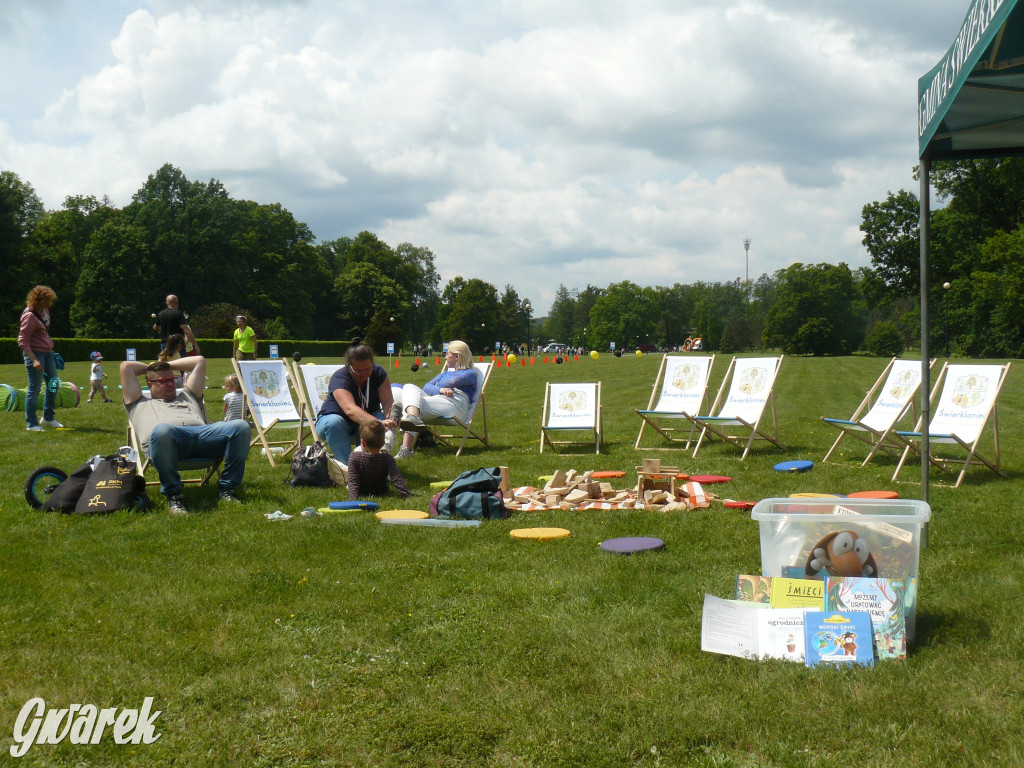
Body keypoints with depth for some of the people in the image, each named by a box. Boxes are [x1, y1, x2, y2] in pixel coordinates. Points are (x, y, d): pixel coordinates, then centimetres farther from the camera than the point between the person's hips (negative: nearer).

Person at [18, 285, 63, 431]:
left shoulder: (44, 310, 5)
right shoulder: (30, 316, -20)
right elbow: (22, 341, -21)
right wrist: (34, 360, -28)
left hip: (47, 352, 9)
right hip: (35, 353, -9)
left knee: (53, 383, 16)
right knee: (34, 388, -6)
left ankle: (48, 418, 31)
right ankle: (31, 424, 2)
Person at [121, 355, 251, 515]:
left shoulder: (187, 396, 45)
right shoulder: (140, 403, 37)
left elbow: (199, 361, 50)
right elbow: (126, 366, 36)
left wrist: (170, 365, 52)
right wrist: (149, 368, 51)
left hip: (202, 432, 3)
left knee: (241, 427, -25)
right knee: (162, 430, -44)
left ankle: (226, 489, -16)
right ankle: (173, 496, -29)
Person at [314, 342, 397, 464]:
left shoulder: (378, 373, -13)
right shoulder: (339, 378, -29)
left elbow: (388, 402, -22)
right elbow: (350, 409, -46)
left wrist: (391, 417, -46)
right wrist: (377, 423, -61)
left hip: (367, 418, 3)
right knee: (334, 423, -38)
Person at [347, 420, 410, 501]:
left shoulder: (354, 457, -27)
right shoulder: (387, 459, -28)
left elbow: (352, 481, -29)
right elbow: (397, 479, -32)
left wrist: (353, 498, -28)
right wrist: (406, 496, -29)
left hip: (361, 493, 0)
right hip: (382, 493, 0)